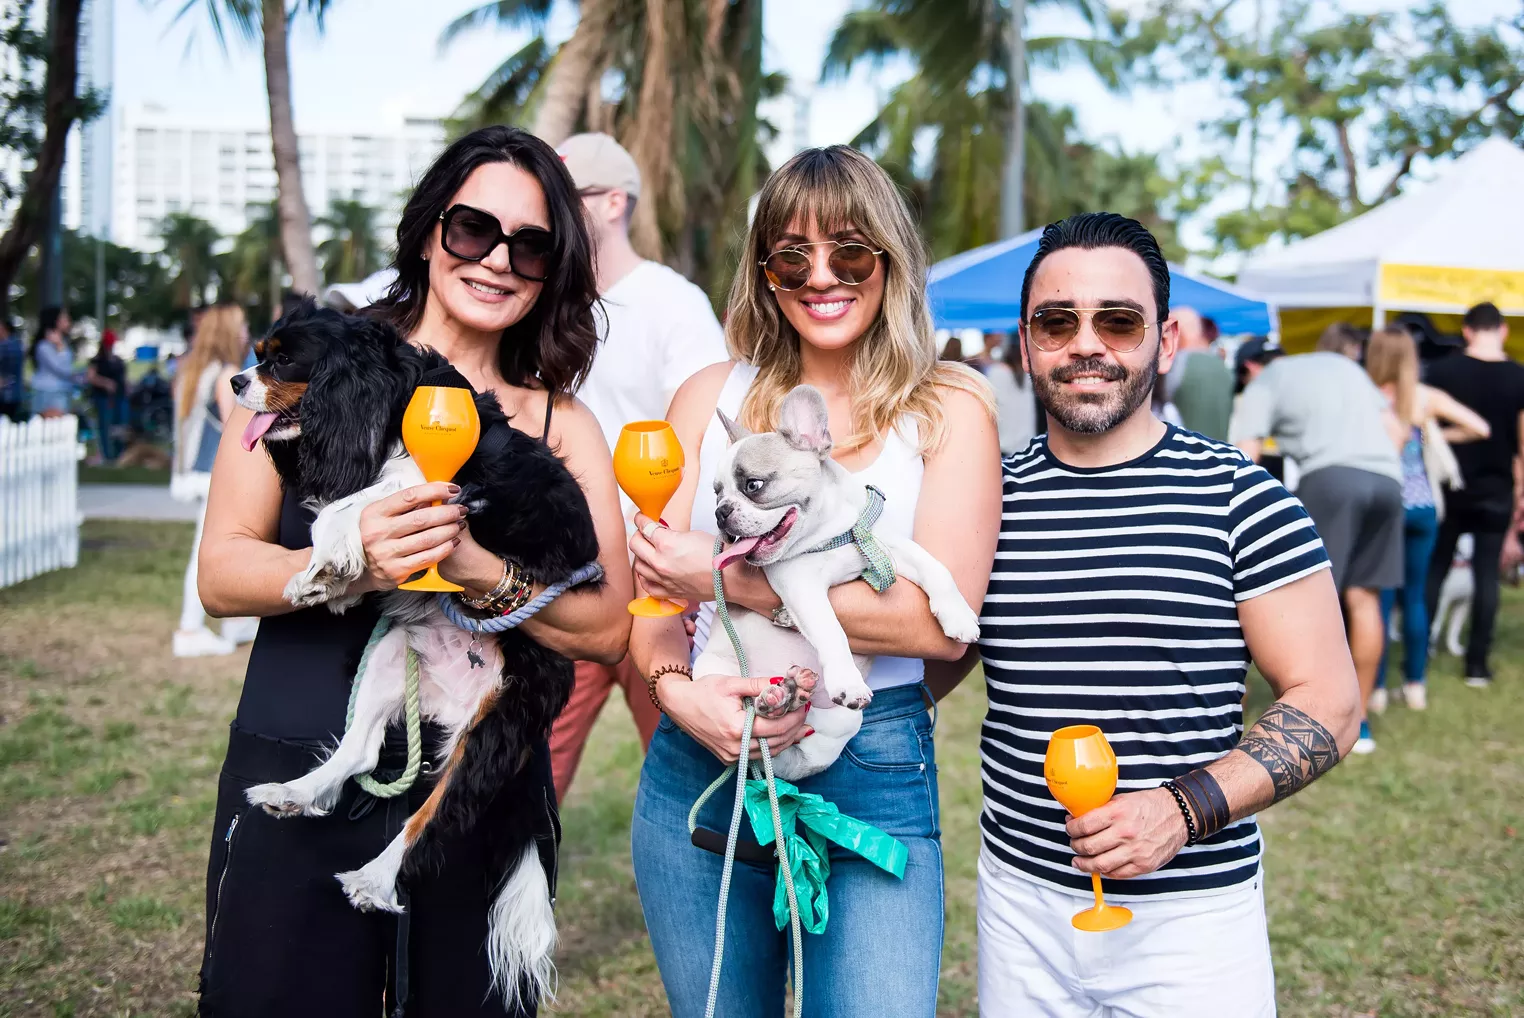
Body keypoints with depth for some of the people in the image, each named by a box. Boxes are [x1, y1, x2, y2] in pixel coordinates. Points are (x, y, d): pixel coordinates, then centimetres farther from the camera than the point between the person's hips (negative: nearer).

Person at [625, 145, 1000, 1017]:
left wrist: (733, 583, -16)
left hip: (874, 780, -2)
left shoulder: (948, 408, -2)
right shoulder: (712, 397, 5)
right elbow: (650, 586, 5)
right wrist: (675, 688, -17)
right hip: (700, 760, 3)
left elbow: (941, 620, -13)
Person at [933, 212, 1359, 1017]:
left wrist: (1186, 808, -19)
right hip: (1020, 899, 3)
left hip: (1195, 912, -2)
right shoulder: (990, 502, 1)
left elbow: (1329, 704, -7)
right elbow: (924, 670, 11)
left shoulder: (1238, 499, -7)